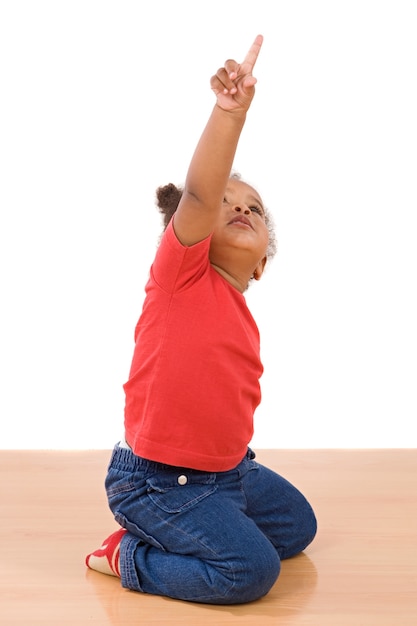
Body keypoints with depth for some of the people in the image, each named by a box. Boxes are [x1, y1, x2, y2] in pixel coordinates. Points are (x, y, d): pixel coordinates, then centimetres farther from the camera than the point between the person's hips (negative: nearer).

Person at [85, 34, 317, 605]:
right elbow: (199, 193, -33)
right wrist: (231, 111, -45)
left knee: (297, 527, 22)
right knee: (252, 569, -19)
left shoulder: (244, 324, 8)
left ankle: (175, 535, 23)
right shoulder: (181, 270, -15)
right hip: (157, 480, -9)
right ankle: (130, 557, 1)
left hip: (228, 471, 9)